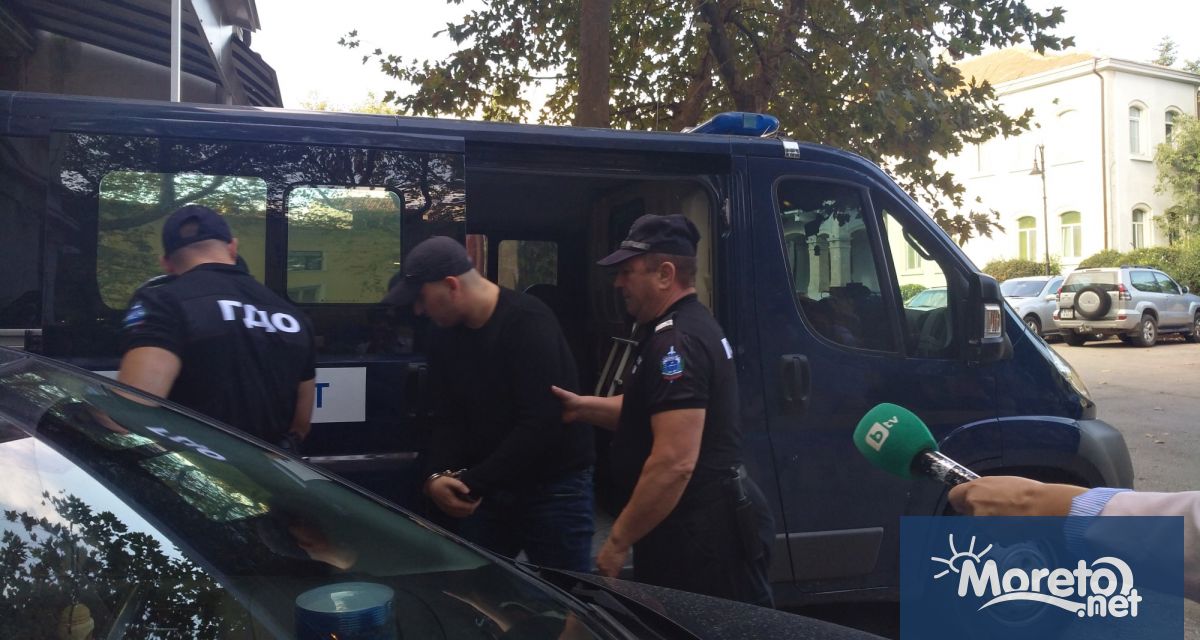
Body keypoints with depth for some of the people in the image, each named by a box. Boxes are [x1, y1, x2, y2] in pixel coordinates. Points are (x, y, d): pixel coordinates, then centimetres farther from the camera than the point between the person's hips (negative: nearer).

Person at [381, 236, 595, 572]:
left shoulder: (528, 323, -20)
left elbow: (540, 423, -26)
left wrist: (474, 482, -22)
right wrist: (438, 475, -15)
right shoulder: (445, 334, 4)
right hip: (488, 488, 7)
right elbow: (449, 418, 4)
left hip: (554, 488, -6)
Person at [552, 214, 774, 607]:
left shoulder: (676, 341, -22)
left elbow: (675, 462, -29)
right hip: (702, 523, 11)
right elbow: (655, 413, 24)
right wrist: (583, 407, 10)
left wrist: (617, 541, -22)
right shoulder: (689, 325, 13)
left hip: (699, 534, -11)